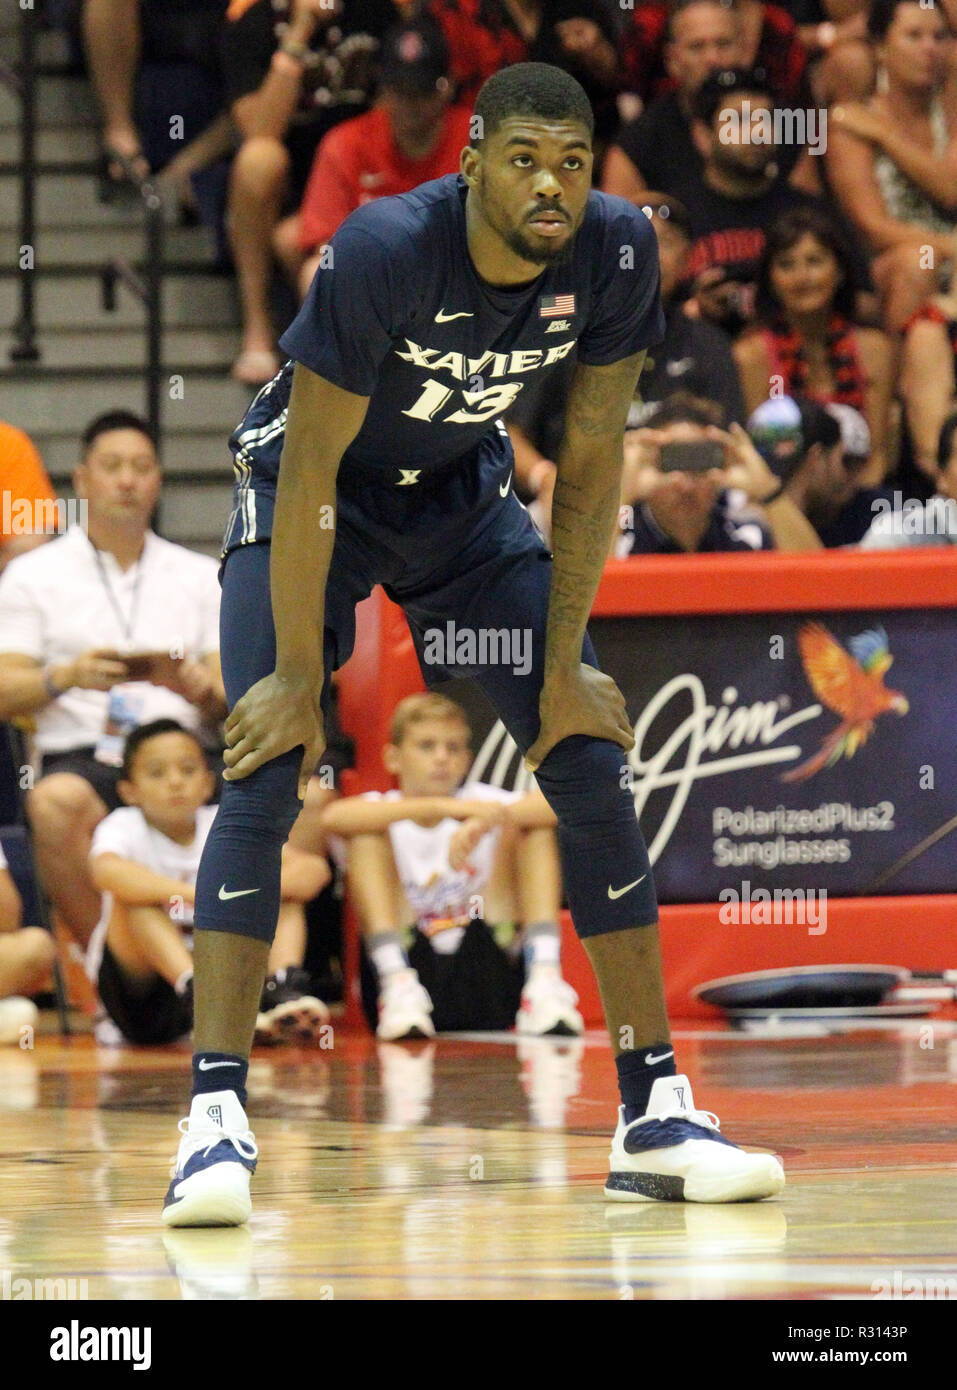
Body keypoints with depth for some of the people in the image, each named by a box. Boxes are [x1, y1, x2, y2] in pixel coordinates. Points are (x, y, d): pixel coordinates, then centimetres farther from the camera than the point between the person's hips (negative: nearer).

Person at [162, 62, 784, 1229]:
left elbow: (590, 461, -9)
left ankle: (654, 1117, 1)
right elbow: (311, 473, -27)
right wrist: (298, 675, -24)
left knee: (591, 765, -4)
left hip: (465, 494, 4)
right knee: (263, 775, -20)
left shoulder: (617, 253, -21)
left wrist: (564, 659, -9)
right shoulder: (385, 252, -34)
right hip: (311, 488, -4)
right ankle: (215, 1119, -20)